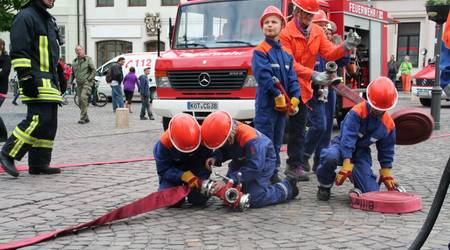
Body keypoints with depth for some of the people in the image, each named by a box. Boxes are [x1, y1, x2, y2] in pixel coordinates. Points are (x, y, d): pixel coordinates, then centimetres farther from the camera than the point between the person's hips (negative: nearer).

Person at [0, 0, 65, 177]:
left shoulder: (49, 20, 23)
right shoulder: (25, 17, -7)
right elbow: (18, 51, -15)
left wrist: (58, 79, 25)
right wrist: (26, 78, -21)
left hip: (49, 82, 9)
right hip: (35, 82, -9)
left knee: (49, 123, 6)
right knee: (39, 120, -16)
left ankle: (39, 164, 11)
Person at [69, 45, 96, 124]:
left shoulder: (88, 59, 0)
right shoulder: (74, 61, 14)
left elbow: (93, 70, -2)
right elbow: (72, 73, 22)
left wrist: (89, 79, -12)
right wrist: (70, 81, 8)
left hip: (86, 83, -6)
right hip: (79, 84, 6)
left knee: (83, 98, -22)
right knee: (80, 101, 6)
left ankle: (82, 118, -21)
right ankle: (86, 118, 19)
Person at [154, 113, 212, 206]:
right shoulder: (164, 142, -34)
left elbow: (205, 160, -19)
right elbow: (163, 170, -26)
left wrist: (203, 179, -34)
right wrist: (185, 176, -39)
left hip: (195, 164, 1)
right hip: (173, 167, -1)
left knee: (200, 199, -12)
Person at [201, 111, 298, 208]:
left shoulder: (250, 139, -39)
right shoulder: (225, 131, -20)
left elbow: (254, 167, -38)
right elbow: (223, 150, -3)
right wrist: (215, 157, -27)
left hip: (263, 161, -7)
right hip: (241, 161, 7)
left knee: (253, 200, -19)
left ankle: (287, 187, 5)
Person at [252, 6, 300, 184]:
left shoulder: (286, 53, 14)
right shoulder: (260, 51, -6)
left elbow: (292, 77, 10)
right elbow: (264, 76, -17)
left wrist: (294, 98, -4)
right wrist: (278, 96, -18)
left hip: (283, 105, 7)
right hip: (266, 104, -7)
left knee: (277, 141, 14)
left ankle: (273, 174, 24)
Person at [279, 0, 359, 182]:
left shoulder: (317, 31, 5)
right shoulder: (286, 32, -16)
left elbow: (329, 53, 1)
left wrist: (345, 47, -19)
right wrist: (313, 75, -32)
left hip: (302, 88, 7)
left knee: (298, 129, 14)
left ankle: (295, 165, 24)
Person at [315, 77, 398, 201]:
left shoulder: (389, 124, -4)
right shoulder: (357, 112, -22)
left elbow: (387, 150, 8)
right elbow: (347, 138, -28)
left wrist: (386, 174, 8)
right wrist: (346, 165, -35)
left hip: (361, 153, 4)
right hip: (342, 146, -4)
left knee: (371, 191, -12)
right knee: (330, 157, -43)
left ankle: (355, 177, 26)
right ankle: (325, 186, -9)